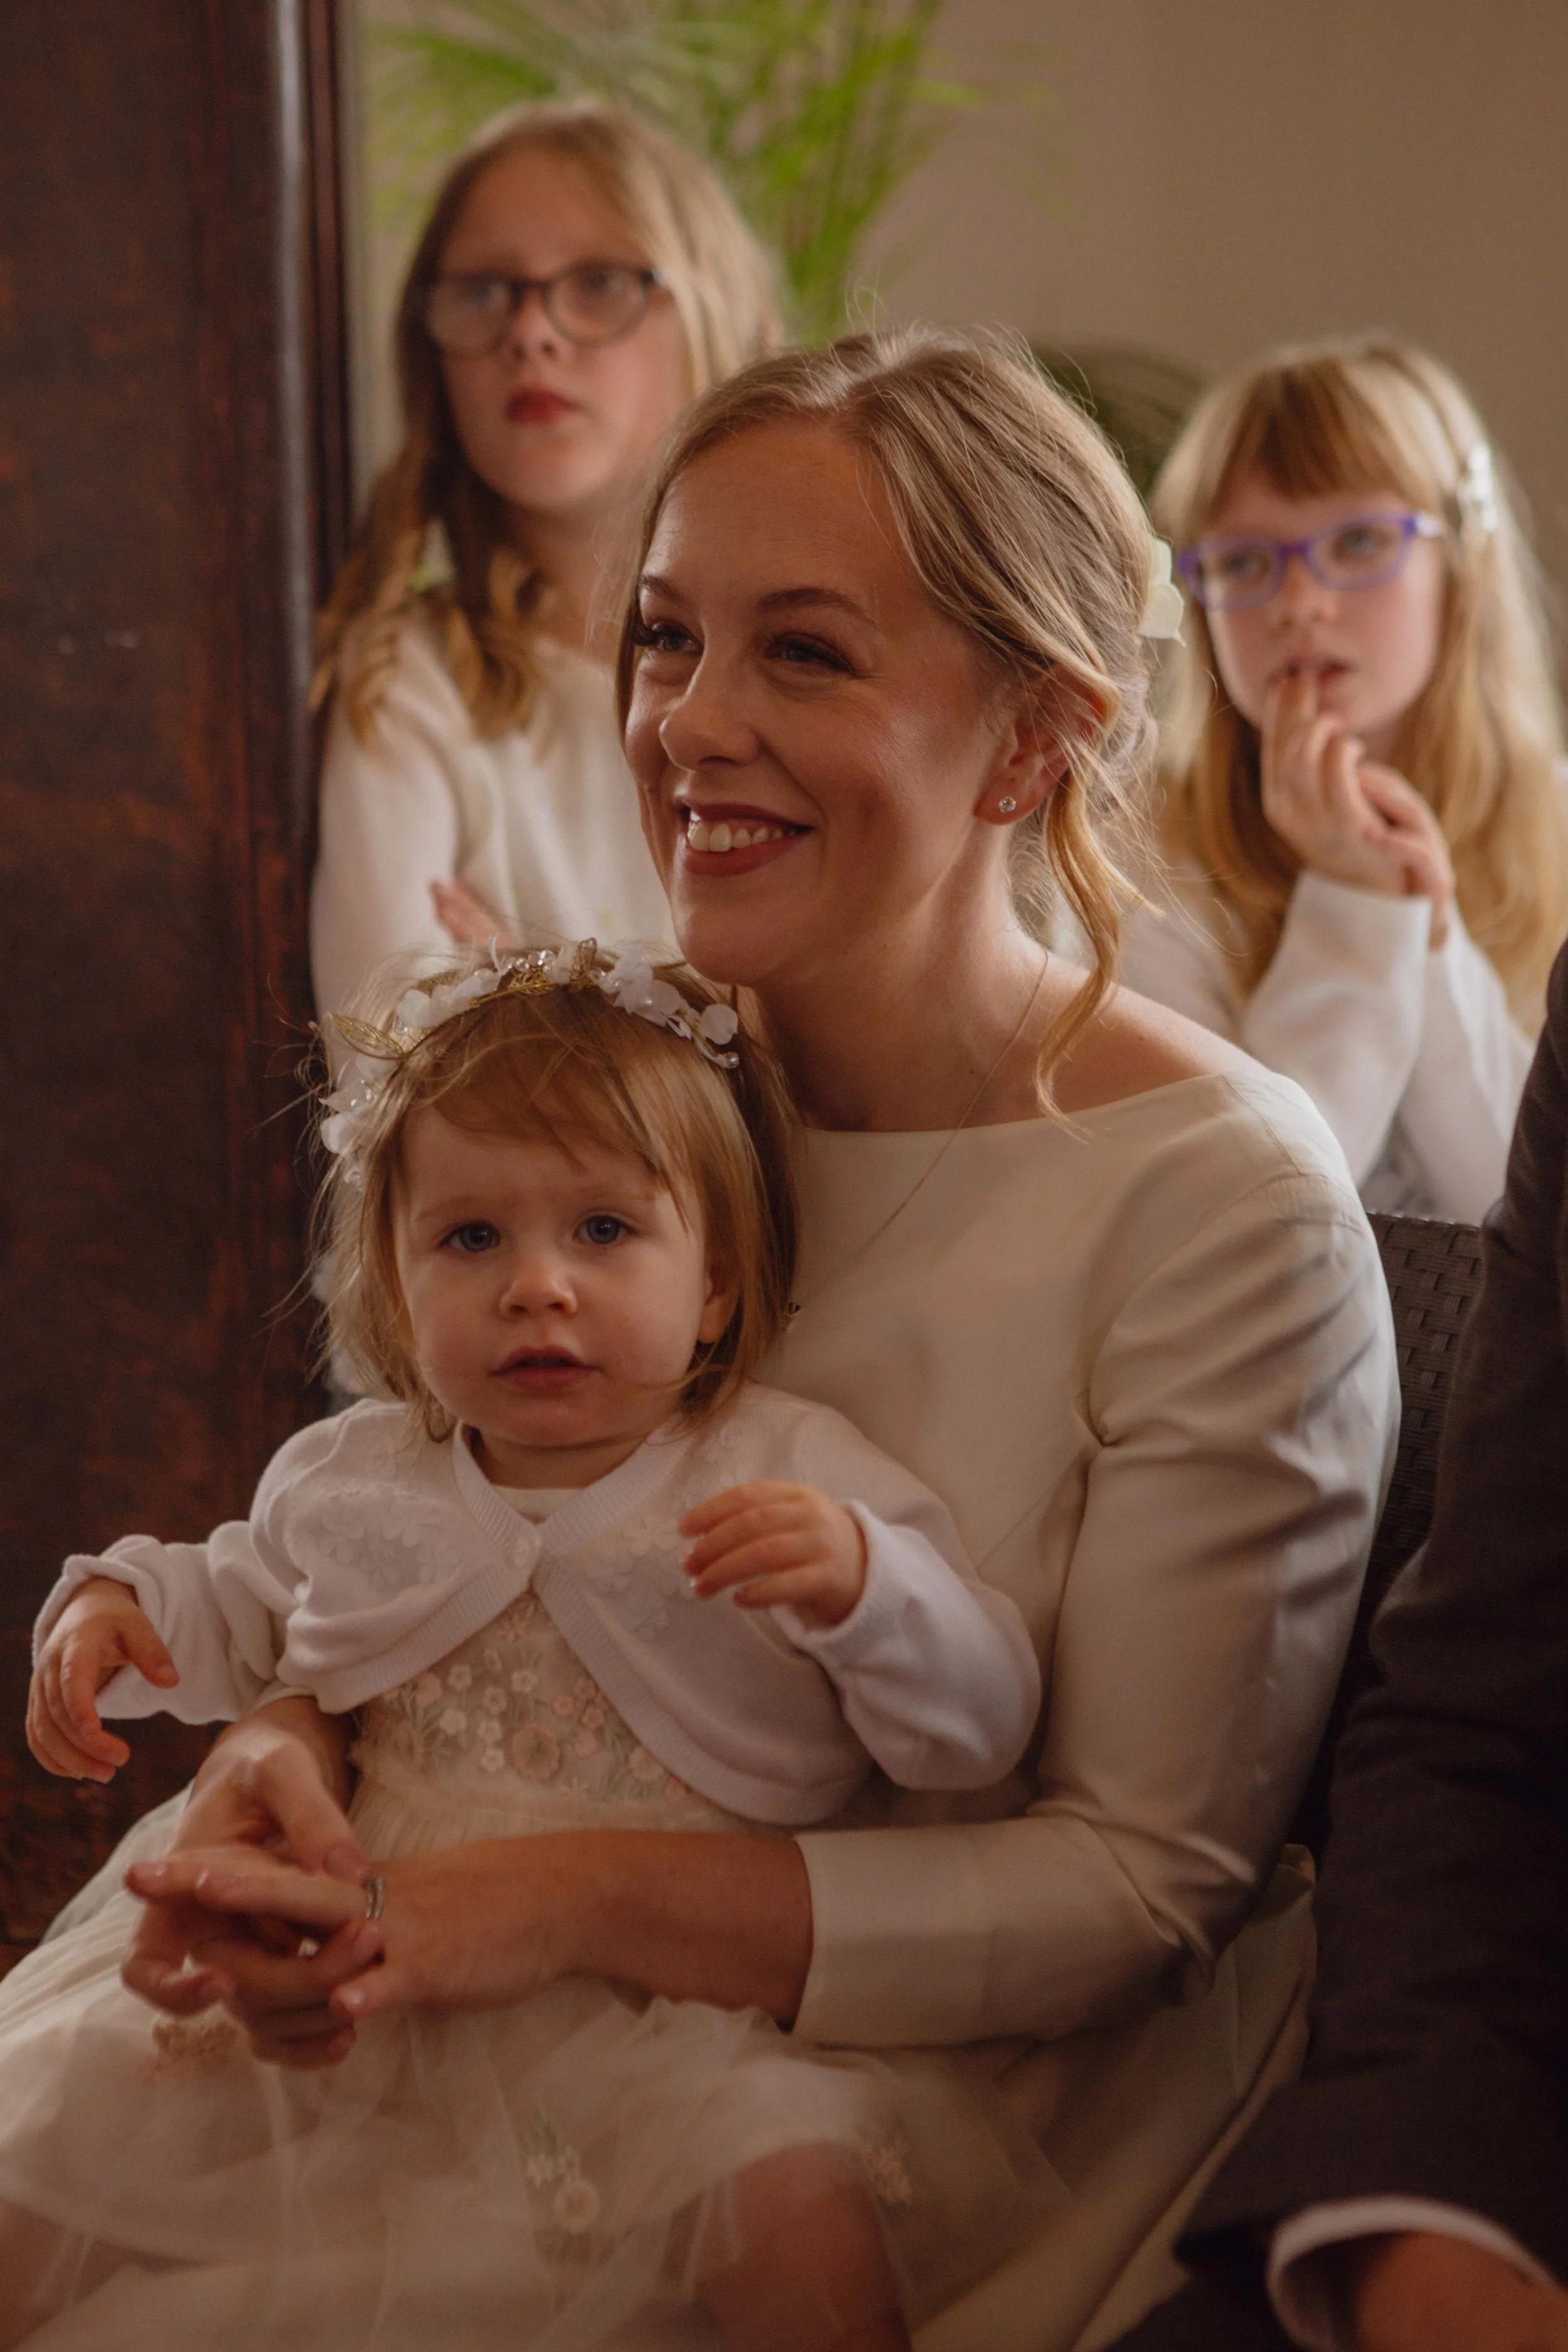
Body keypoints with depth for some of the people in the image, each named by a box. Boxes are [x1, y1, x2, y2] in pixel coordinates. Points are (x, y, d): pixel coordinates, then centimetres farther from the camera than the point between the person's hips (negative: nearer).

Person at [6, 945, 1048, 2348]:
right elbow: (240, 1616, 31)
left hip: (665, 1998, -3)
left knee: (800, 2207, -31)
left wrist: (860, 1582, -25)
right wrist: (118, 1601, 10)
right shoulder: (350, 1482, 9)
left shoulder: (800, 1484, -3)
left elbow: (980, 1732, -7)